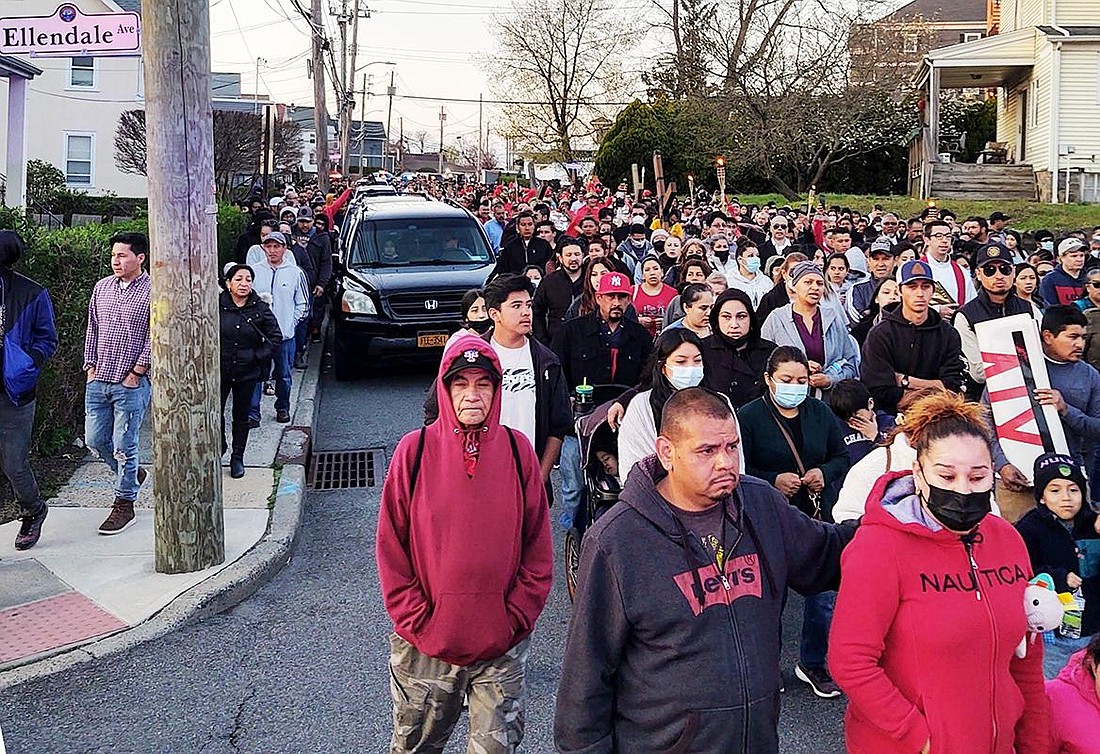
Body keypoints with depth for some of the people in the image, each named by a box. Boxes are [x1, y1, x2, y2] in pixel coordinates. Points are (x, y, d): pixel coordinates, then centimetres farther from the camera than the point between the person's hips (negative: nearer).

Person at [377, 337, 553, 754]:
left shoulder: (517, 449, -2)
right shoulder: (415, 449, -6)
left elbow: (538, 550, 2)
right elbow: (390, 551, -3)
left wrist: (515, 618, -5)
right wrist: (416, 621, -8)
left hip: (502, 649, 1)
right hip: (424, 646, 0)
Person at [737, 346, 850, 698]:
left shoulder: (821, 413, 6)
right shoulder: (749, 417, -7)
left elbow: (842, 457, 13)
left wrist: (824, 473, -7)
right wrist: (773, 480, -22)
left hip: (817, 517, 4)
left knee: (824, 593, 8)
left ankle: (813, 663, 27)